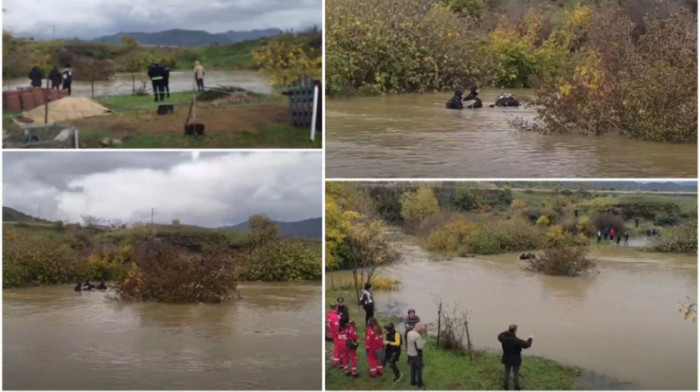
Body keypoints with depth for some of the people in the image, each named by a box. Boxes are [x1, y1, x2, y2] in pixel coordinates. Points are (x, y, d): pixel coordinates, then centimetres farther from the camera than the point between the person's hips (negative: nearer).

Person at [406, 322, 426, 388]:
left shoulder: (409, 333, 0)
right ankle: (419, 383, 15)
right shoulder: (417, 336, -28)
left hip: (410, 354, 8)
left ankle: (413, 381, 30)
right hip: (417, 355, -8)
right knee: (419, 369, 8)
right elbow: (420, 347, -25)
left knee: (413, 368, 20)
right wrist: (423, 342, -10)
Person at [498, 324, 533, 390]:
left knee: (506, 372, 21)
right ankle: (517, 387, 27)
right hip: (515, 360, -4)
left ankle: (505, 386, 32)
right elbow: (526, 345, -23)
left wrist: (506, 332, 17)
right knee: (516, 373, 14)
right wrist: (530, 339, -4)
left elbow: (499, 336, 10)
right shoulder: (516, 341, -30)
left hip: (507, 359, 4)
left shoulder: (503, 338, -15)